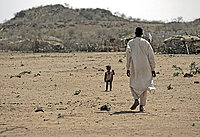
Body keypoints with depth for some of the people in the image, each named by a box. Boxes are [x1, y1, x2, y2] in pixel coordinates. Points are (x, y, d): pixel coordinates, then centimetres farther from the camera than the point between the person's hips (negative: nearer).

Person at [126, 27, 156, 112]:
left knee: (133, 85, 13)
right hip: (145, 68, 0)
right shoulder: (146, 43, -1)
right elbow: (151, 57, 0)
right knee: (144, 85, 6)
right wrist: (153, 69, 5)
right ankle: (142, 105, 1)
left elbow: (128, 56, -4)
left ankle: (136, 99, -11)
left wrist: (128, 68, -1)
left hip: (135, 68, 0)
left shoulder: (130, 43, -2)